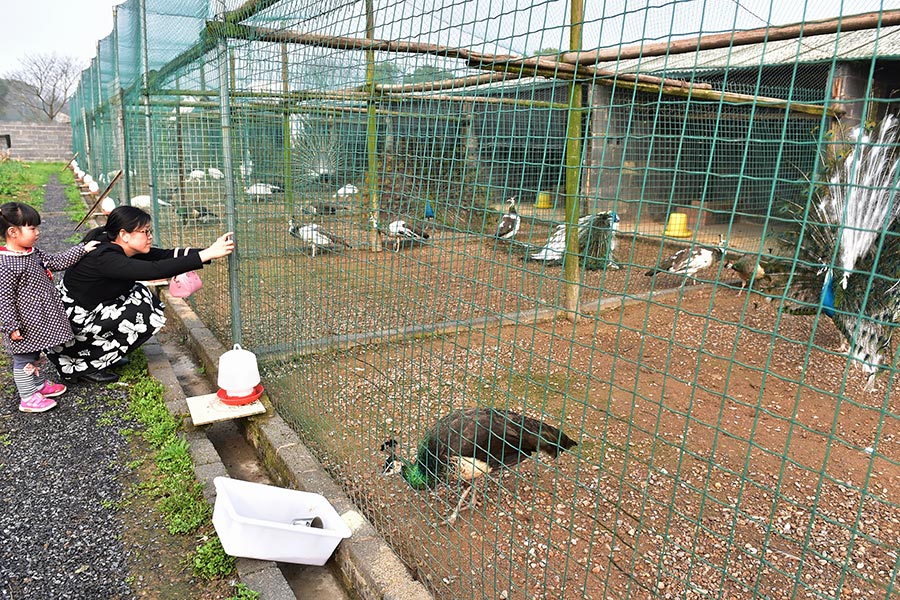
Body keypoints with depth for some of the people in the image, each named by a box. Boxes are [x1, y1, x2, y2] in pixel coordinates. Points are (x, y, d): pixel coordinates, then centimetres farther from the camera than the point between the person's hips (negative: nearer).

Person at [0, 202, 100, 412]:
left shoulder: (33, 253, 1)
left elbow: (57, 262, 15)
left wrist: (82, 249, 12)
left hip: (38, 321, 9)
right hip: (25, 326, -9)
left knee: (34, 355, 25)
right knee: (24, 360, 7)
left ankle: (39, 385, 41)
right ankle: (28, 398, 19)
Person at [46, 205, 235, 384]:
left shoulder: (120, 249, -3)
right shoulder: (105, 258, -30)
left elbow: (166, 255, -11)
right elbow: (155, 270, -41)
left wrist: (210, 250, -23)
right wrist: (207, 255, -44)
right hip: (68, 322, -9)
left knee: (141, 295, 1)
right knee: (143, 318, -16)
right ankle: (84, 365, -2)